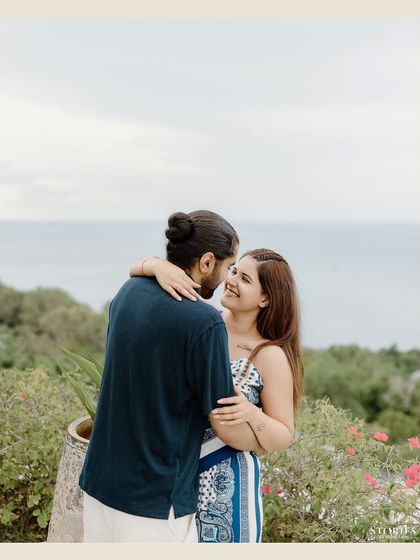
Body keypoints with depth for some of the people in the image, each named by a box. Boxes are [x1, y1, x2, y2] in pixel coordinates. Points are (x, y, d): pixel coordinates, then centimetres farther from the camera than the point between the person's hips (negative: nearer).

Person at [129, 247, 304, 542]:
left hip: (224, 482, -3)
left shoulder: (271, 356, -15)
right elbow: (135, 272, -6)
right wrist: (158, 265, -28)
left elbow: (284, 437, -10)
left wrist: (252, 414, -29)